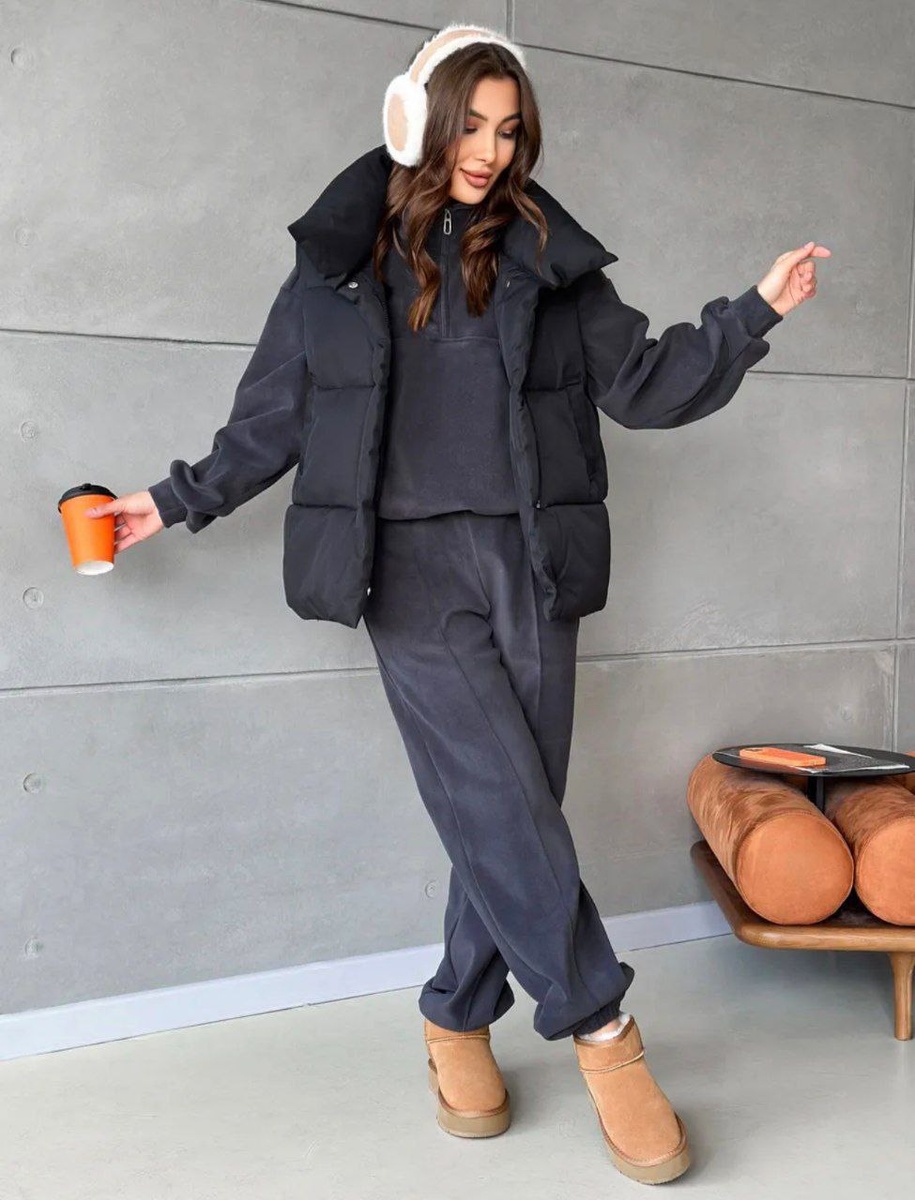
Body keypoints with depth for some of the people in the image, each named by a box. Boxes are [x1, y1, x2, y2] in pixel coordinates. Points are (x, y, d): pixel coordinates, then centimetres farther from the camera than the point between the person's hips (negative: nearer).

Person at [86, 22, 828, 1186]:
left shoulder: (547, 257, 10)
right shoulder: (340, 258, 6)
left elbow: (644, 384, 9)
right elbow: (275, 414, 13)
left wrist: (753, 313, 0)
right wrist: (178, 501, 13)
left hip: (531, 567, 3)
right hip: (413, 570, -2)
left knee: (508, 815, 4)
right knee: (505, 808, -9)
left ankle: (458, 1021, 23)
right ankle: (600, 1025, 9)